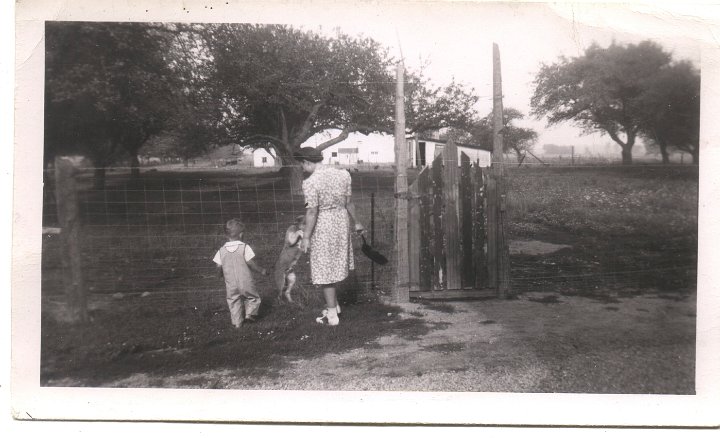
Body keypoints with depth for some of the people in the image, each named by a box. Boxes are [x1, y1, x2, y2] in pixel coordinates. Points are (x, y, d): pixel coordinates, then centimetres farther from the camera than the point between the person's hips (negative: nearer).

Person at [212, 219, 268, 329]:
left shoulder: (221, 250, -1)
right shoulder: (244, 247, -11)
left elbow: (219, 267, 1)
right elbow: (250, 263, -12)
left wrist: (222, 274, 23)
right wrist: (261, 270, 1)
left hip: (230, 284, 3)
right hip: (245, 281, -3)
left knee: (234, 303, 14)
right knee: (253, 297, 17)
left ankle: (237, 322, 14)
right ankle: (250, 313, 1)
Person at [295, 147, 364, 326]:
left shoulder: (310, 183, -18)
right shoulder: (342, 174, 0)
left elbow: (312, 212, -19)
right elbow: (348, 202, 7)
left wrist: (306, 237, -12)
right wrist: (356, 222, 18)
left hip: (323, 225, -6)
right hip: (341, 220, 6)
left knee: (324, 270, 6)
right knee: (334, 266, 23)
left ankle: (332, 315, 14)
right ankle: (334, 305, 35)